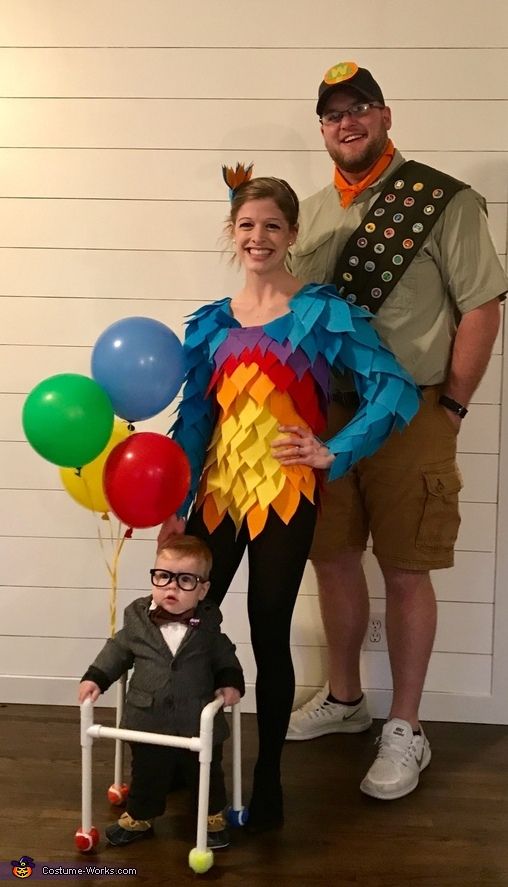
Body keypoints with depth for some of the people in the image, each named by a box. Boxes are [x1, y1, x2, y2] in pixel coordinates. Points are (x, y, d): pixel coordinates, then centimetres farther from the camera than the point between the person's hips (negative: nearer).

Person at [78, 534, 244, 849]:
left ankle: (214, 816, 43)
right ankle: (139, 817, 43)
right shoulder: (138, 618, -9)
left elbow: (225, 657, 6)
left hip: (198, 722, 0)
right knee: (147, 774, 18)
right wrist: (96, 678, -3)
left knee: (205, 773, 18)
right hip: (149, 721, 1)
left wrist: (231, 682, -9)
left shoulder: (208, 625, -10)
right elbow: (118, 650, 5)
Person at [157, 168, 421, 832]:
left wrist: (334, 453, -12)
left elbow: (396, 391, -8)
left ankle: (268, 781, 20)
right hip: (218, 494, 4)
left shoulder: (324, 311, -2)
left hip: (285, 496, -4)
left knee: (269, 636, 2)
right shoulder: (212, 323, 11)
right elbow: (193, 420, 11)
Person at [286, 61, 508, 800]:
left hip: (409, 415, -5)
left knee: (405, 573, 2)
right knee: (333, 558, 13)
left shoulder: (444, 202, -5)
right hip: (325, 413, 5)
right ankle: (344, 698, 34)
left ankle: (405, 731, 18)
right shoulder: (311, 214, 12)